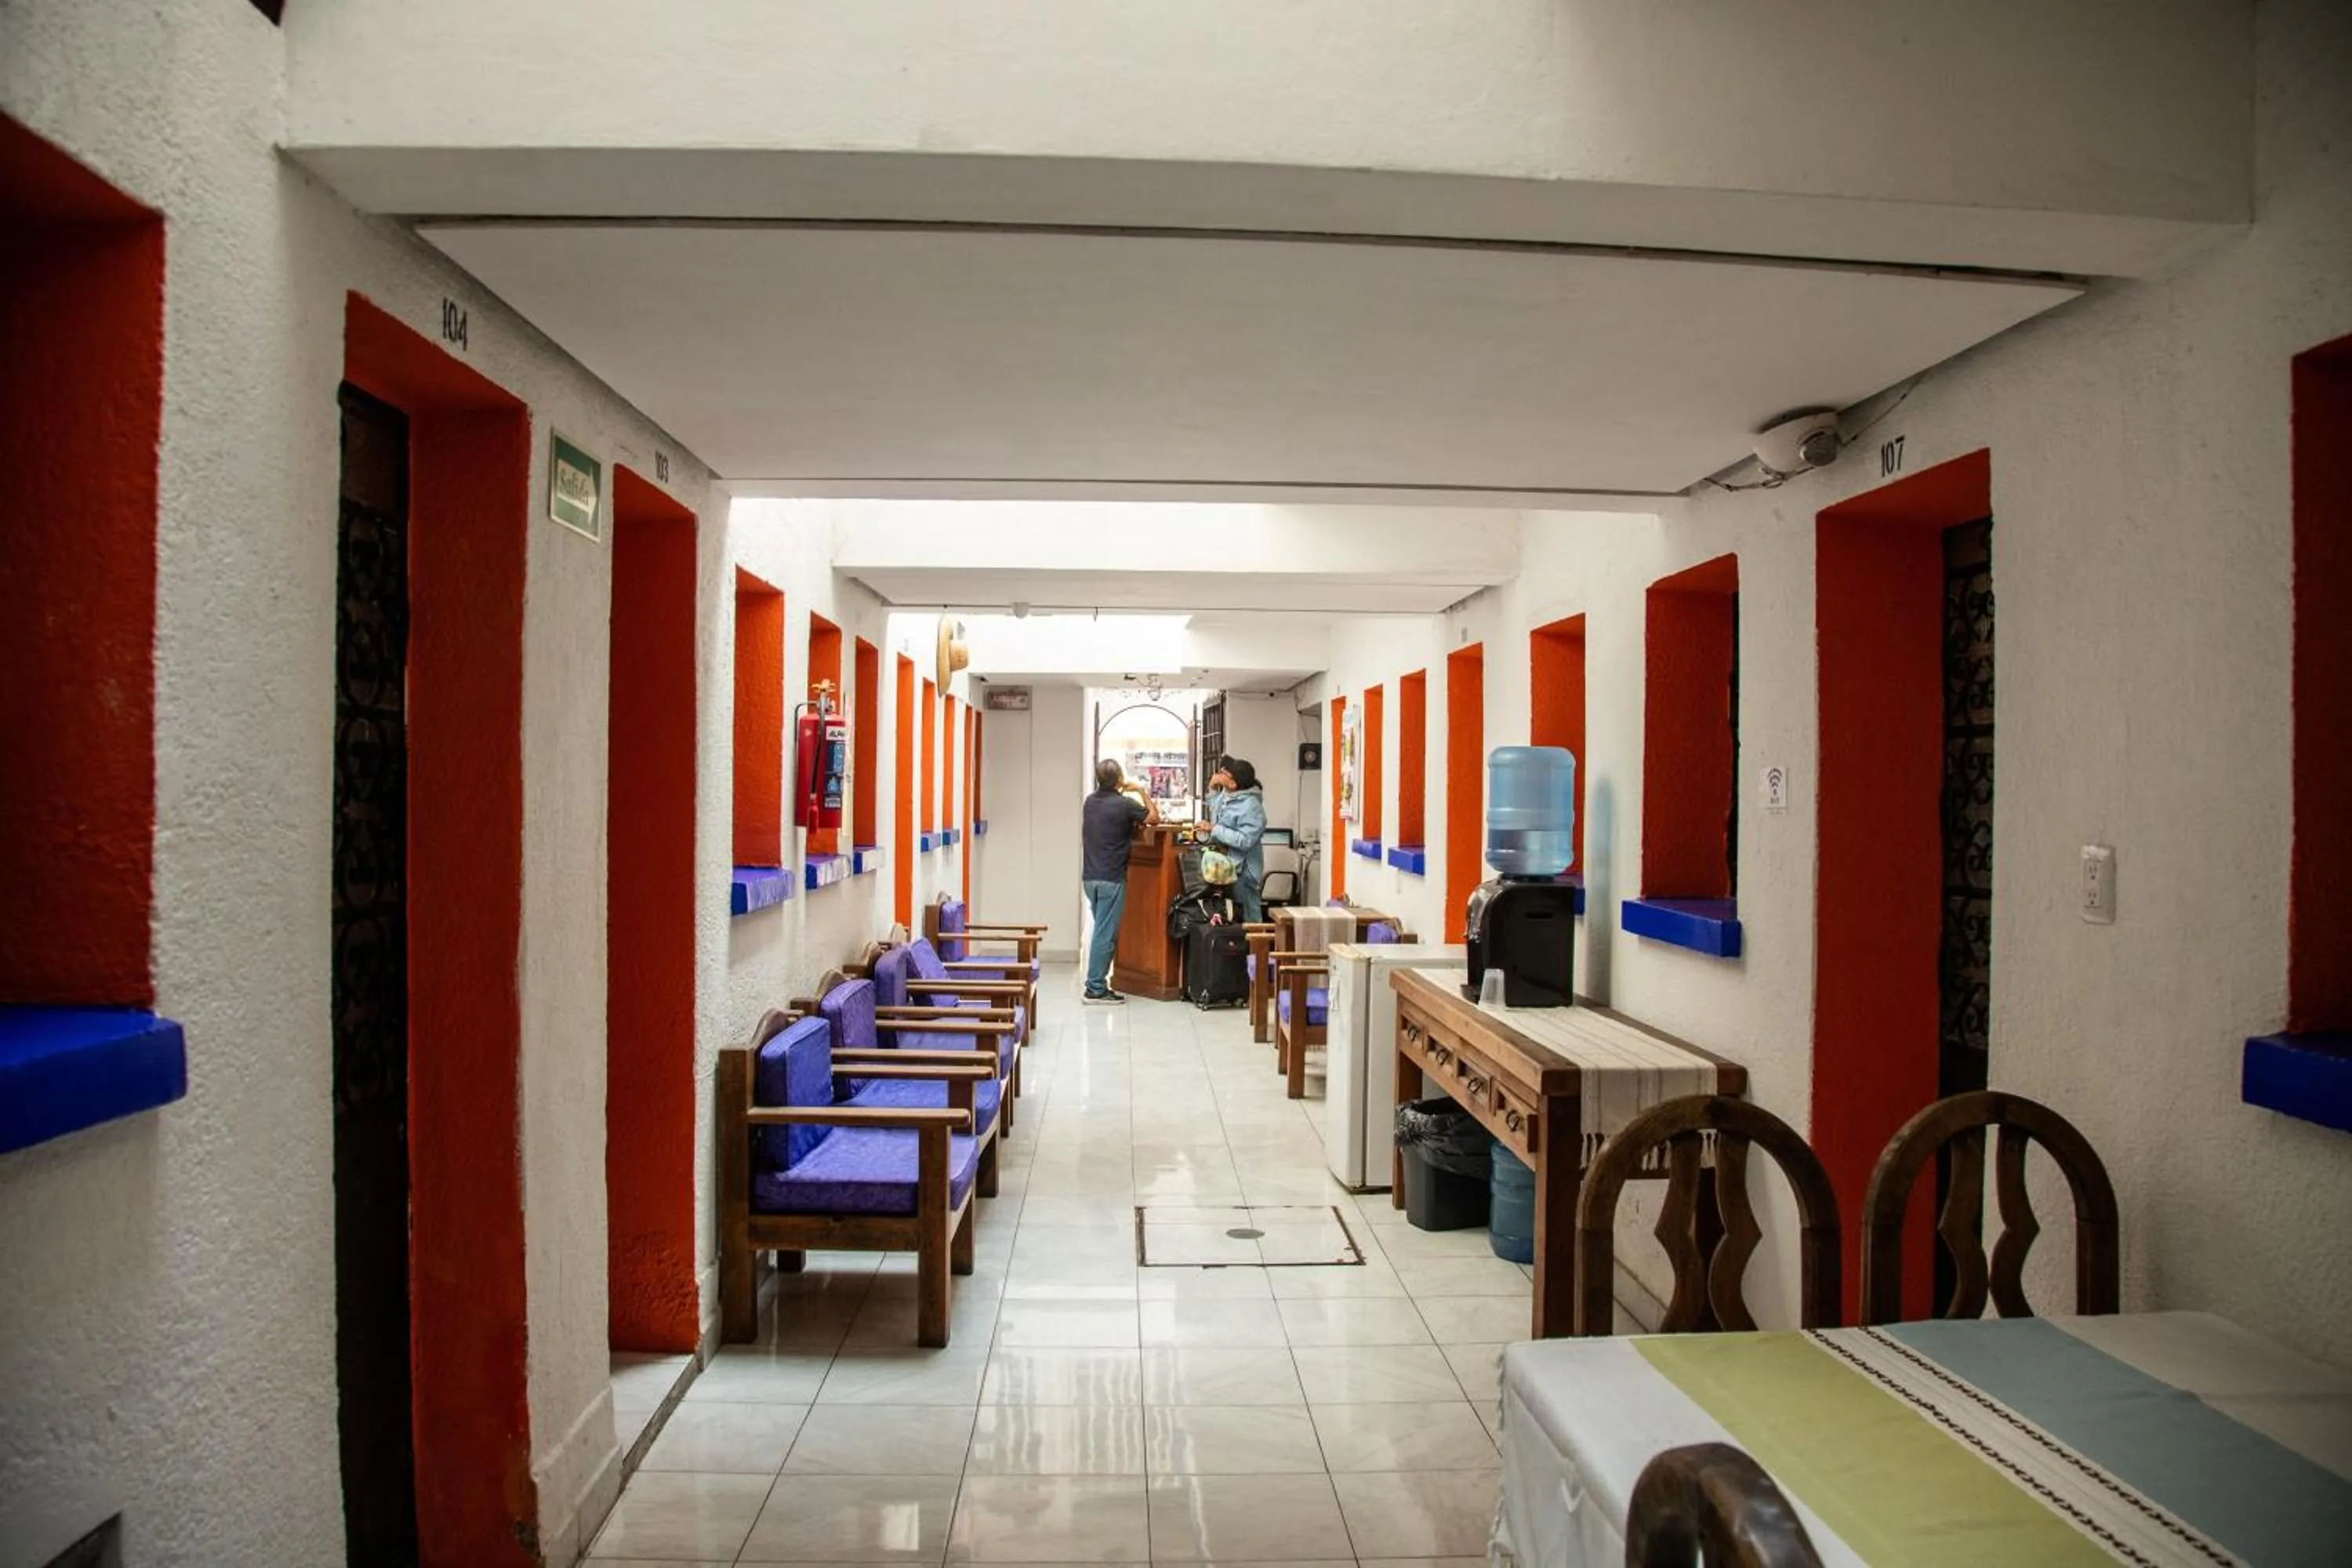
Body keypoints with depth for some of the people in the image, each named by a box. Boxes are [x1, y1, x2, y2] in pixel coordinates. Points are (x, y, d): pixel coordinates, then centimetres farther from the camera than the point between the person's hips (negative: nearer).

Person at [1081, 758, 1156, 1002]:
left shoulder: (1090, 801, 7)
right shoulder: (1124, 804, -13)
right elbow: (1154, 817, 0)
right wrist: (1142, 792, 11)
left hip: (1090, 877, 7)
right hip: (1111, 879, -7)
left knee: (1102, 930, 17)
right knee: (1106, 934, -3)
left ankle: (1097, 981, 21)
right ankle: (1095, 988, -1)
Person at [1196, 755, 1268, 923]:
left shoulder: (1251, 806, -26)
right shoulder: (1226, 794, 1)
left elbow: (1245, 840, -33)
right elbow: (1216, 813, 21)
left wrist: (1213, 829, -27)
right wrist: (1212, 789, 5)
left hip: (1241, 870, -9)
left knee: (1247, 914, 3)